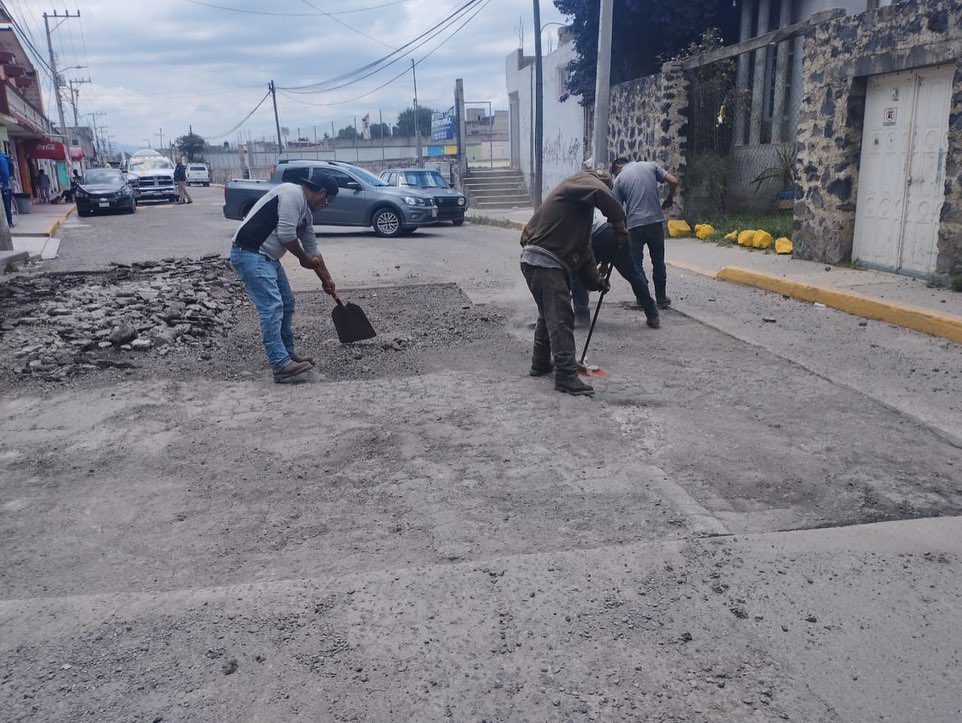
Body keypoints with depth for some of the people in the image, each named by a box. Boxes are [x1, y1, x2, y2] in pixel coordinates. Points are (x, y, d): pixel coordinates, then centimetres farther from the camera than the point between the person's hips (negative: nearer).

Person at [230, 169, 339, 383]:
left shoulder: (306, 212, 18)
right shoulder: (292, 193, -13)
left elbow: (312, 249, 26)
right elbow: (286, 234, -20)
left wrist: (326, 279, 31)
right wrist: (304, 258, -4)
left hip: (268, 258, 11)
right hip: (249, 254, -11)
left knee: (287, 304, 16)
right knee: (272, 306, -17)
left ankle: (288, 353, 26)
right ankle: (281, 365, -20)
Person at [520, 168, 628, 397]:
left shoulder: (580, 205, 26)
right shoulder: (585, 180, -1)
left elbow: (583, 248, 26)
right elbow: (603, 195, -26)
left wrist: (595, 280, 23)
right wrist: (619, 224, -14)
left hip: (539, 262, 10)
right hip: (543, 260, -10)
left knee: (549, 314, 22)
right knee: (561, 318, -8)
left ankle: (540, 364, 35)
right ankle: (566, 376, -6)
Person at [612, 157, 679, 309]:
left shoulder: (619, 179, 4)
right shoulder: (650, 166, 10)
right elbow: (673, 181, 2)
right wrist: (669, 198, 19)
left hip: (634, 224, -2)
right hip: (655, 221, 3)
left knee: (636, 263, 7)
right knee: (658, 261, 14)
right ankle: (661, 299, 19)